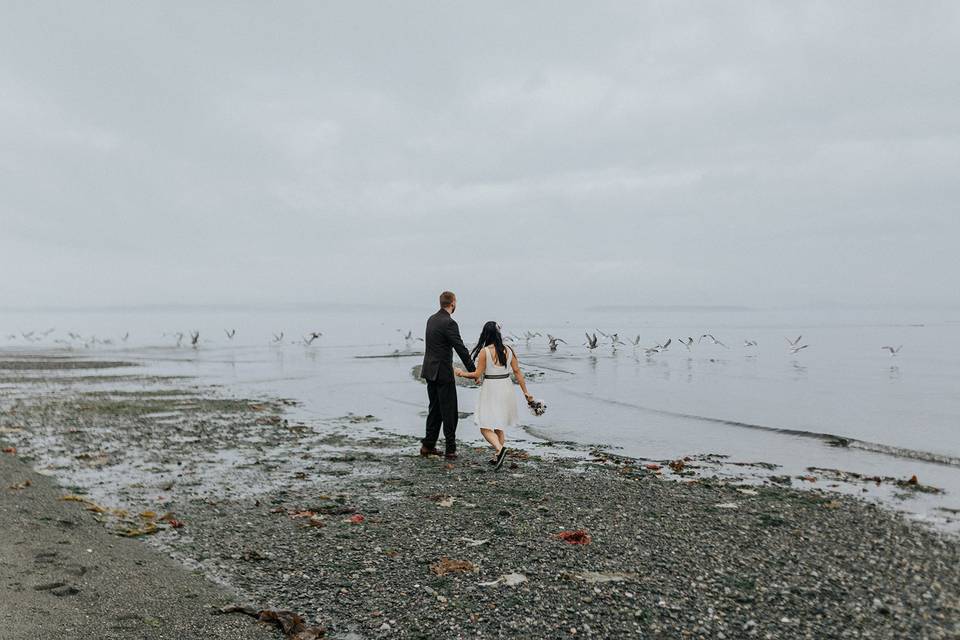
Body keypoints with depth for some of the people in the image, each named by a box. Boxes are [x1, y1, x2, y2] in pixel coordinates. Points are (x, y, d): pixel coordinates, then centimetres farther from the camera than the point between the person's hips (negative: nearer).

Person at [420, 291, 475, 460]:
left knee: (435, 408, 16)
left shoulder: (431, 319, 10)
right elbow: (461, 349, -18)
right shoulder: (449, 323, -16)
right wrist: (474, 371, -13)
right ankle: (450, 449, 2)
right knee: (449, 411, -1)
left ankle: (428, 446, 19)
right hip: (443, 373, -8)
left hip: (430, 371, 8)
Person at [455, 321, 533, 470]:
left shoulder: (484, 351, -12)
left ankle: (500, 448, -26)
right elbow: (517, 372, 2)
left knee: (485, 427, -2)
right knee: (499, 426, 18)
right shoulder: (509, 350, 1)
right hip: (506, 389, 6)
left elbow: (477, 375, -9)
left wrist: (463, 373, 9)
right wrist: (526, 392, 7)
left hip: (491, 390, -5)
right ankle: (497, 458, 20)